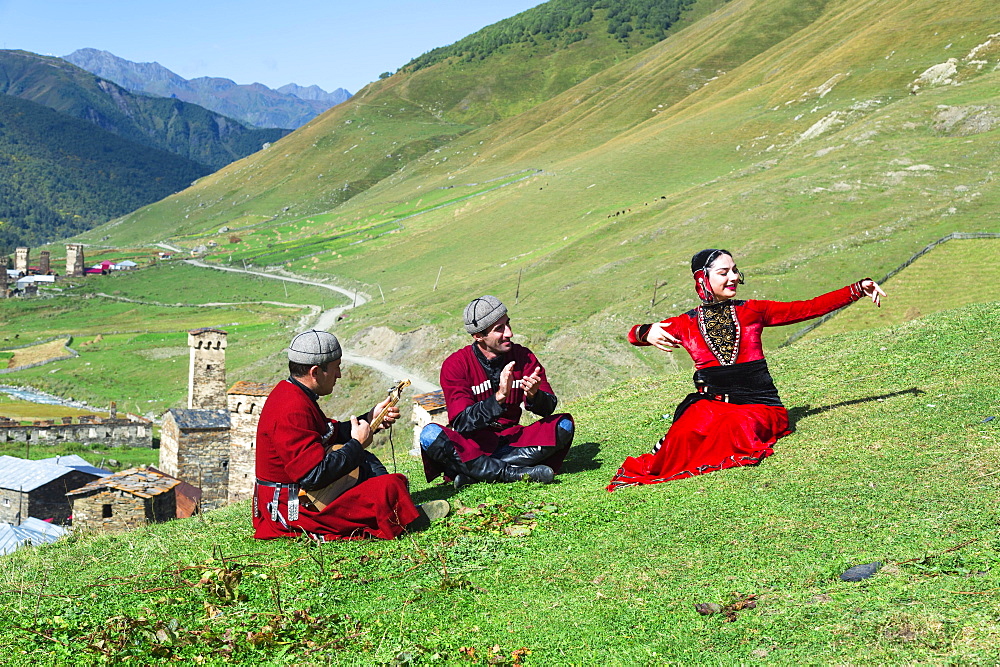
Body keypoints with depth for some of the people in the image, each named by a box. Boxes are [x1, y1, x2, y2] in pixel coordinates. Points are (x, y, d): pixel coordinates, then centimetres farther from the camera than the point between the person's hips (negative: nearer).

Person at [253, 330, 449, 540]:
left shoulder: (288, 392, 8)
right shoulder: (293, 411, -25)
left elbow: (329, 435, 20)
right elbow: (314, 475, -31)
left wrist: (369, 419, 11)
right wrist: (357, 444, -18)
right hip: (293, 511, -11)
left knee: (365, 463, 27)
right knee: (391, 486, -16)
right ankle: (410, 519, 12)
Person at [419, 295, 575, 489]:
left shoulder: (523, 356, 1)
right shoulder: (456, 365, -9)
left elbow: (548, 408, -3)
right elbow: (460, 422, -19)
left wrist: (534, 395, -27)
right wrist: (499, 397, -33)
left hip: (512, 440, 3)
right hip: (472, 443, -3)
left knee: (564, 424, -19)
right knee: (430, 435, -31)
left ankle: (473, 473, -26)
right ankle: (517, 474, -33)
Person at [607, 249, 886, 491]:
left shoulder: (752, 312, 9)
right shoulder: (687, 324, 8)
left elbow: (808, 308, 6)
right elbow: (634, 334, 6)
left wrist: (858, 289, -3)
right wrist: (648, 332, -20)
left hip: (759, 404, 0)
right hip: (711, 402, 0)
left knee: (736, 426, -35)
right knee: (687, 432, -33)